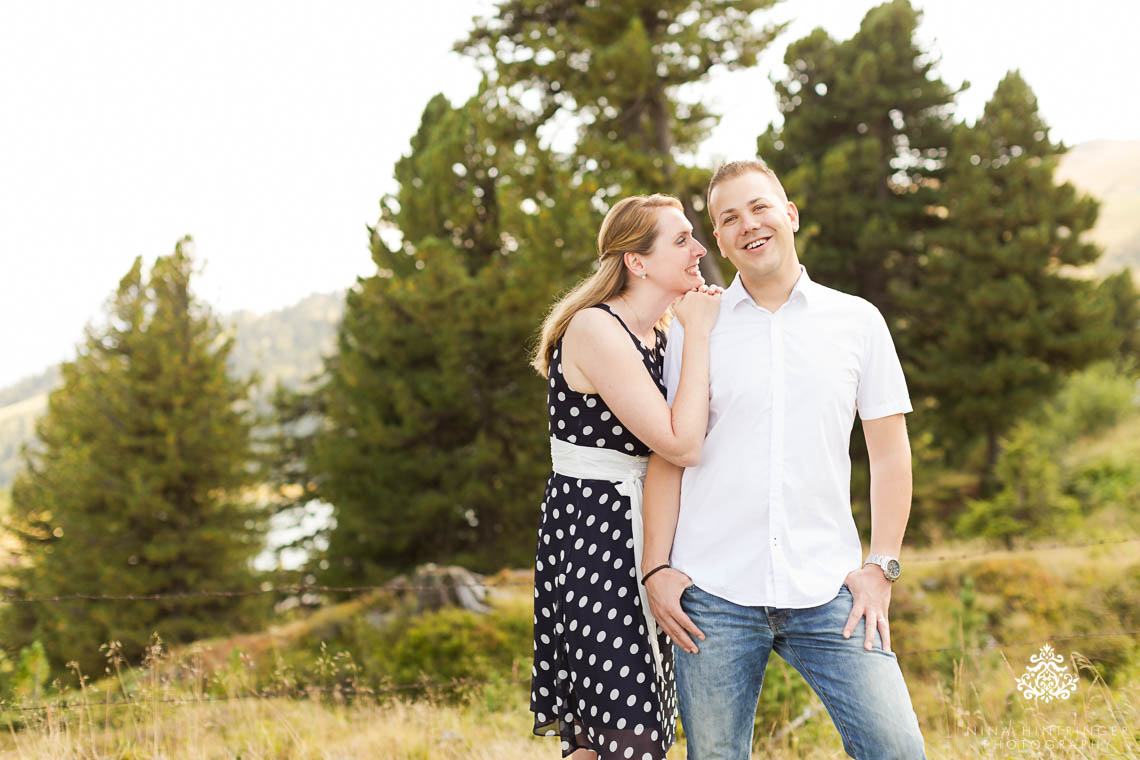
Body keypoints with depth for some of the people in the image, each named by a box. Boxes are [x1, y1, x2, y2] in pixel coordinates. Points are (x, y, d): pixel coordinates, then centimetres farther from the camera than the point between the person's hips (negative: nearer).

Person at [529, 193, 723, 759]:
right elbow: (682, 446, -20)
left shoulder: (658, 335, 13)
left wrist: (698, 328, 7)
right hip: (591, 537, -9)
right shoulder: (595, 330, -16)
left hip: (639, 533, 9)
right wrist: (698, 334, -14)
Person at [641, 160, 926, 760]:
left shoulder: (857, 321, 9)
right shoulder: (692, 327, 8)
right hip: (713, 595, 0)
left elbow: (890, 452, 10)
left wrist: (881, 566, 1)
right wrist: (656, 568, -1)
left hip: (827, 592, 0)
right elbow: (667, 456, 8)